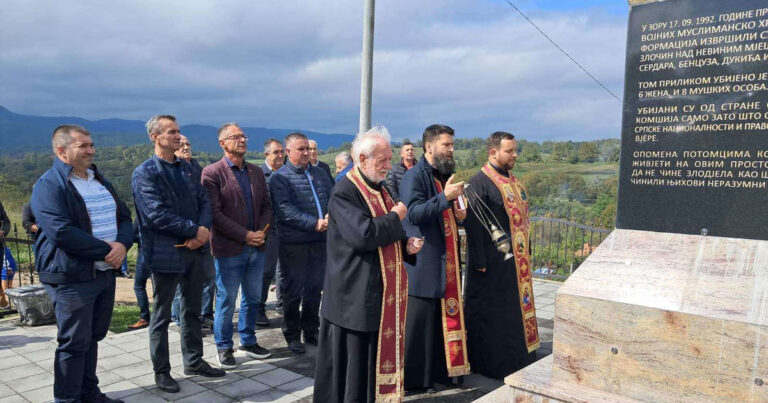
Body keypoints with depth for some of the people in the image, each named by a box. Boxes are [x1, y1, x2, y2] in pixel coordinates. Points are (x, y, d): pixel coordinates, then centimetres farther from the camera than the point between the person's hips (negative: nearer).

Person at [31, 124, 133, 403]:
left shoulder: (99, 181, 14)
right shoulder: (49, 185, -11)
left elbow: (124, 216, 12)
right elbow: (62, 232, -23)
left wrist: (122, 245, -9)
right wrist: (106, 250, -18)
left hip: (106, 272, 7)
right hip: (72, 278, -7)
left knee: (93, 337, 17)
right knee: (75, 343, 1)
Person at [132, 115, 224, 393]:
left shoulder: (186, 168, 11)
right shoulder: (145, 172, -10)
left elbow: (203, 201, 7)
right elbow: (157, 215, -19)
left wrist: (203, 231, -12)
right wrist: (196, 231, -16)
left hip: (195, 250, 7)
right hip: (166, 253, -6)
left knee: (192, 310, 17)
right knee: (161, 315, 8)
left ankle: (193, 361, 32)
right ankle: (161, 371, 22)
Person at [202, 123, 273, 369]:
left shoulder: (256, 172, 11)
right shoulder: (212, 173, -8)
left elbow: (266, 206, 12)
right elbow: (214, 213, -14)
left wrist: (262, 231, -5)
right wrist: (245, 235, -17)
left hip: (256, 247, 6)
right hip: (229, 249, -6)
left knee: (252, 299, 16)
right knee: (226, 302, 6)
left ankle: (248, 341, 32)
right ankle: (224, 347, 22)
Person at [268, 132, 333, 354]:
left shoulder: (319, 173, 12)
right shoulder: (279, 178, -6)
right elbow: (285, 210, -17)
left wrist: (330, 217, -13)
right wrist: (314, 223, -22)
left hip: (320, 240, 5)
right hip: (293, 242, -5)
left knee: (315, 288, 15)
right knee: (293, 291, 6)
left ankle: (311, 331, 30)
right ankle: (292, 335, 20)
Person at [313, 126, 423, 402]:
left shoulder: (380, 190, 12)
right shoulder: (344, 192, -16)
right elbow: (363, 234, -28)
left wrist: (406, 245, 0)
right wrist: (395, 218, -13)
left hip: (382, 292, 8)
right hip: (356, 294, -8)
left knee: (380, 354, 16)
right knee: (354, 359, 3)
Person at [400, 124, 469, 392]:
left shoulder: (446, 175, 16)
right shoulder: (414, 176, -10)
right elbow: (414, 212, -21)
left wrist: (460, 214, 5)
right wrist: (445, 197, -30)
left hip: (447, 259, 8)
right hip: (423, 261, -8)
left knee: (445, 315, 11)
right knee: (420, 318, -2)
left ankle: (438, 370, 23)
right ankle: (414, 377, 9)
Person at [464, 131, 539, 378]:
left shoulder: (513, 182, 13)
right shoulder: (480, 182, -15)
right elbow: (473, 224, -19)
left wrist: (526, 253, 15)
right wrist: (479, 261, -21)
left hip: (516, 260, 9)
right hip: (493, 261, -9)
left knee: (516, 309, 17)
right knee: (490, 313, 2)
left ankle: (515, 357, 31)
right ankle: (491, 364, 16)